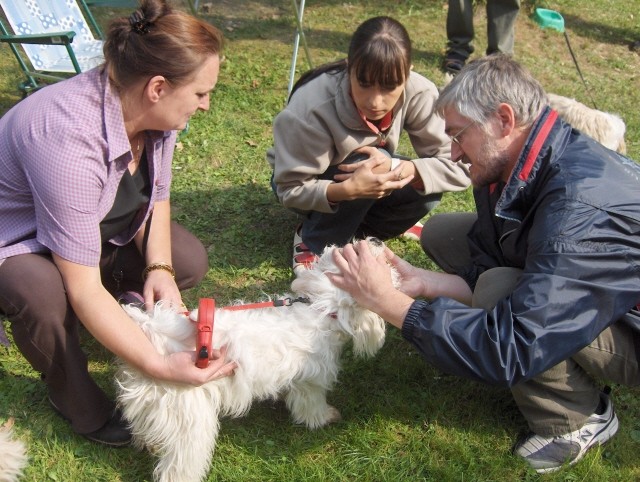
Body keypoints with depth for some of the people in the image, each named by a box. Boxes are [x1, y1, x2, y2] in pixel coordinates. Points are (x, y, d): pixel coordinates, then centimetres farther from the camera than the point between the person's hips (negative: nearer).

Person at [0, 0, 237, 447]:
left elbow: (157, 196, 1)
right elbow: (84, 290, -38)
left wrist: (159, 267, -16)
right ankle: (84, 408, -8)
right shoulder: (69, 137, -40)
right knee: (44, 296, -37)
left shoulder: (149, 110, -18)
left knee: (190, 261, -5)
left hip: (98, 225, 7)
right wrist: (159, 365, -42)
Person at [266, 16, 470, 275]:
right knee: (364, 163, -33)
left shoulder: (419, 94, -28)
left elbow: (459, 166, -25)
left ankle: (354, 230, 3)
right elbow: (291, 189, -29)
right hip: (311, 184, -3)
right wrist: (347, 190, -48)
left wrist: (397, 167, -42)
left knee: (424, 189, -25)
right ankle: (314, 244, -9)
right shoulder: (312, 107, -36)